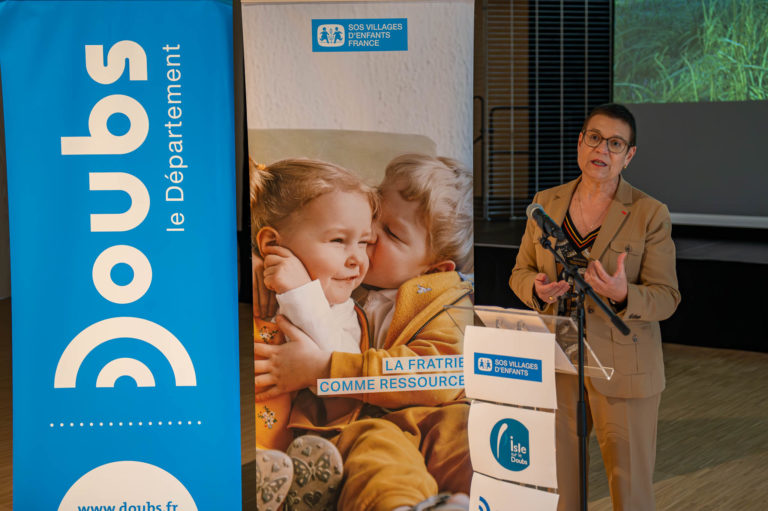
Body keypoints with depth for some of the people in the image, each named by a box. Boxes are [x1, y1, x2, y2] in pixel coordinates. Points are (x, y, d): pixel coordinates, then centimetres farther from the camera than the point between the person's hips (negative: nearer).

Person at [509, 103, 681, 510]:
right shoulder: (546, 203, 6)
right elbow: (520, 271, 11)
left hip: (622, 367, -3)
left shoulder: (650, 214, -6)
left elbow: (666, 297, -7)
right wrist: (537, 290, -12)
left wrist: (623, 295, -28)